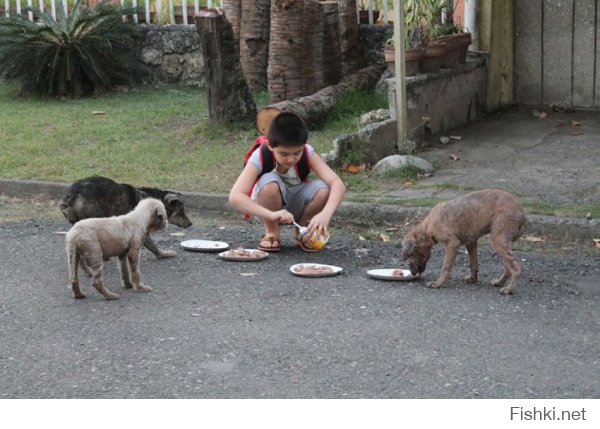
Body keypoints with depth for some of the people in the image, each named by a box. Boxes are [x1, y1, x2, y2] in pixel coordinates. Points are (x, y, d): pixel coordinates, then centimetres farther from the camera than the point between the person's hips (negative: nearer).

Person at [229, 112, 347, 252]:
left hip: (295, 207, 3)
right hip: (266, 208, -2)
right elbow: (235, 197, -40)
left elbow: (338, 184, -30)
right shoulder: (260, 157, -28)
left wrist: (325, 214, -49)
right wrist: (271, 214, -53)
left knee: (323, 190, -28)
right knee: (269, 182, -35)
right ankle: (271, 233, -9)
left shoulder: (308, 154, -22)